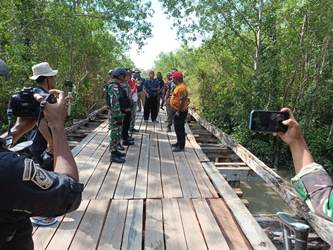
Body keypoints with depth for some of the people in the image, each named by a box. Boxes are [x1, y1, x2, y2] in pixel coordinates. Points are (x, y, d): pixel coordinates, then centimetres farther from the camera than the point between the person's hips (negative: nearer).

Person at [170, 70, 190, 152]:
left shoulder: (181, 87, -20)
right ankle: (179, 143, 32)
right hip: (177, 110, 11)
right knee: (177, 128, 19)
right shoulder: (179, 86, 13)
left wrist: (179, 111, -23)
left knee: (180, 128, -4)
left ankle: (181, 146, 5)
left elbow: (182, 101, -25)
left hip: (180, 111, -11)